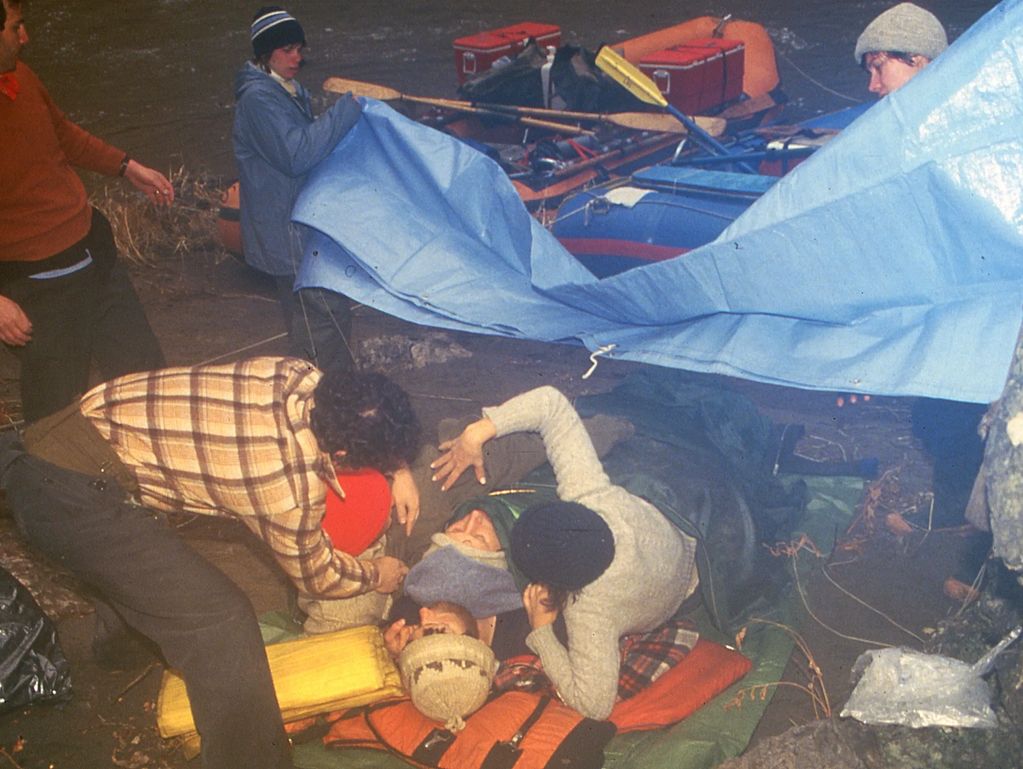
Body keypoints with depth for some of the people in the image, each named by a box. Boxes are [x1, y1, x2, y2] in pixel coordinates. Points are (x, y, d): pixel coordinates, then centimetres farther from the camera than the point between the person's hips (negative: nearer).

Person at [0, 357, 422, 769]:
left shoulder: (302, 375, -5)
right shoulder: (292, 484, -21)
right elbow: (312, 573, 0)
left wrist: (398, 470, 15)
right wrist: (374, 576, 17)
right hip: (68, 495, -9)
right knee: (219, 621, -10)